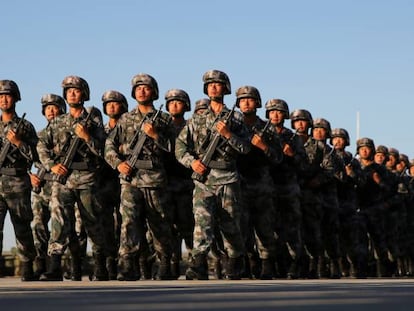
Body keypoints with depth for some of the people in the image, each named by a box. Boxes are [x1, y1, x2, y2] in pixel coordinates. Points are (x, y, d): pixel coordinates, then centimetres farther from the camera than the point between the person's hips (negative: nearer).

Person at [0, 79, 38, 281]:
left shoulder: (26, 127, 6)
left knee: (22, 227, 3)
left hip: (18, 183, -2)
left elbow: (35, 156, -2)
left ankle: (27, 270, 12)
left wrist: (18, 142, -13)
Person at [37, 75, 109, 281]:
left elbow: (101, 150, 1)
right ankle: (55, 268, -19)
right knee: (59, 219, -13)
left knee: (93, 223, 6)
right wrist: (51, 165, -2)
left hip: (86, 179, -1)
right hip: (62, 178, 1)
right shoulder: (57, 123, 14)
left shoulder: (94, 120, 7)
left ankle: (100, 269, 19)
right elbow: (42, 146, 13)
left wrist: (86, 136, -14)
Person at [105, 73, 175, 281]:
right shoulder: (125, 119, 15)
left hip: (155, 179, 0)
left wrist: (155, 135, -11)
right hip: (130, 179, 0)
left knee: (160, 225, 6)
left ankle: (165, 266, 22)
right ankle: (126, 266, -19)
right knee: (129, 220, -15)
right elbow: (109, 145, 12)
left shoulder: (163, 119, 10)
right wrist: (118, 163, -6)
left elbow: (172, 148, 4)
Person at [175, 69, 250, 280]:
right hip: (203, 178, 0)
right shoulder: (196, 120, 14)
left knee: (231, 226, 6)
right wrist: (191, 161, -7)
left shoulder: (235, 118, 10)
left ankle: (234, 273, 23)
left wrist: (227, 134, -12)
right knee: (202, 222, -18)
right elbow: (180, 145, 10)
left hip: (227, 179, 0)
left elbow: (245, 148, 2)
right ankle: (198, 269, -25)